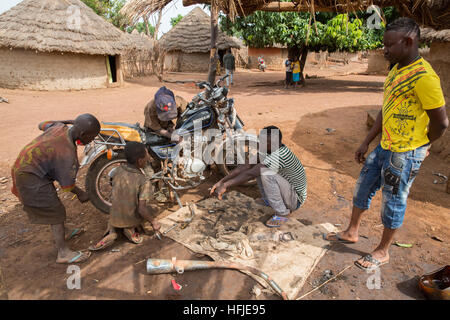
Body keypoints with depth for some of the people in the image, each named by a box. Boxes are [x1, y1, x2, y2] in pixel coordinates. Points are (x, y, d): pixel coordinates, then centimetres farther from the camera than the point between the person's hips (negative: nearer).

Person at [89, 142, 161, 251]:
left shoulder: (118, 171, -10)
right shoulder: (144, 181, -26)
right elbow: (142, 209, -29)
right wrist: (153, 222, -13)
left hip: (116, 219, 3)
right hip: (133, 220, -3)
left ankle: (111, 231, 9)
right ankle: (132, 229, 4)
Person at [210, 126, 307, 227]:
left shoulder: (280, 155, -32)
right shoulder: (268, 150, -5)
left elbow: (250, 174, -35)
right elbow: (247, 166, -8)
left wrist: (225, 186, -30)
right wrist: (221, 182, -12)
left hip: (295, 199, -9)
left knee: (265, 172, -31)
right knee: (258, 166, 3)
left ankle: (282, 213, -15)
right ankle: (268, 200, 15)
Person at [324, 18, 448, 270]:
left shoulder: (424, 77, -20)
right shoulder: (396, 71, 8)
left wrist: (421, 146, 1)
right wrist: (366, 143, 14)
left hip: (404, 155, -9)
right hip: (384, 147, 9)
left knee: (394, 203, 7)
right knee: (363, 189, 17)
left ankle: (383, 252, 28)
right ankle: (352, 233, 37)